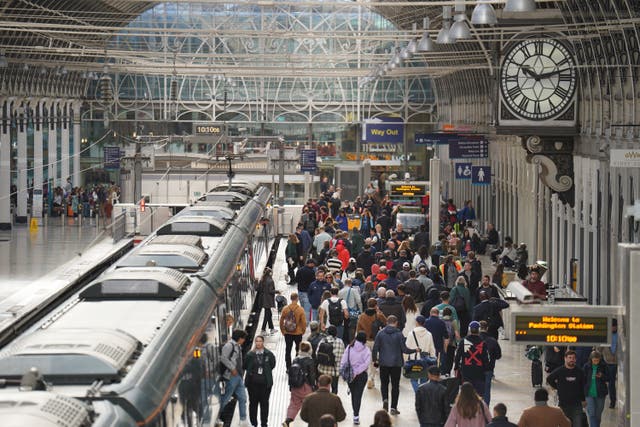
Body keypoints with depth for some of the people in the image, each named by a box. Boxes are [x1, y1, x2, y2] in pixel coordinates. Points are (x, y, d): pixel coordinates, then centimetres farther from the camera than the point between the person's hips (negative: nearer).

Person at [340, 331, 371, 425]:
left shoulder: (349, 348, -4)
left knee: (353, 394, 18)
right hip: (362, 375, -2)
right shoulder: (366, 350, -9)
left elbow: (343, 361, -8)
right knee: (358, 395, 0)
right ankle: (356, 415, -9)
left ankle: (355, 413, 29)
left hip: (350, 374, 2)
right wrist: (357, 371, -16)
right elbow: (366, 363, -18)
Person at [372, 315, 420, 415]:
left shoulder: (380, 333, -3)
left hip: (384, 363, 1)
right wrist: (415, 350, 7)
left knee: (384, 383, 18)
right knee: (395, 385, 8)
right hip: (396, 364, -1)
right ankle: (393, 407, 7)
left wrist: (375, 359, 12)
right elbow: (404, 349, -9)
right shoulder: (399, 334, -9)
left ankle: (385, 399, -7)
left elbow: (375, 348, -2)